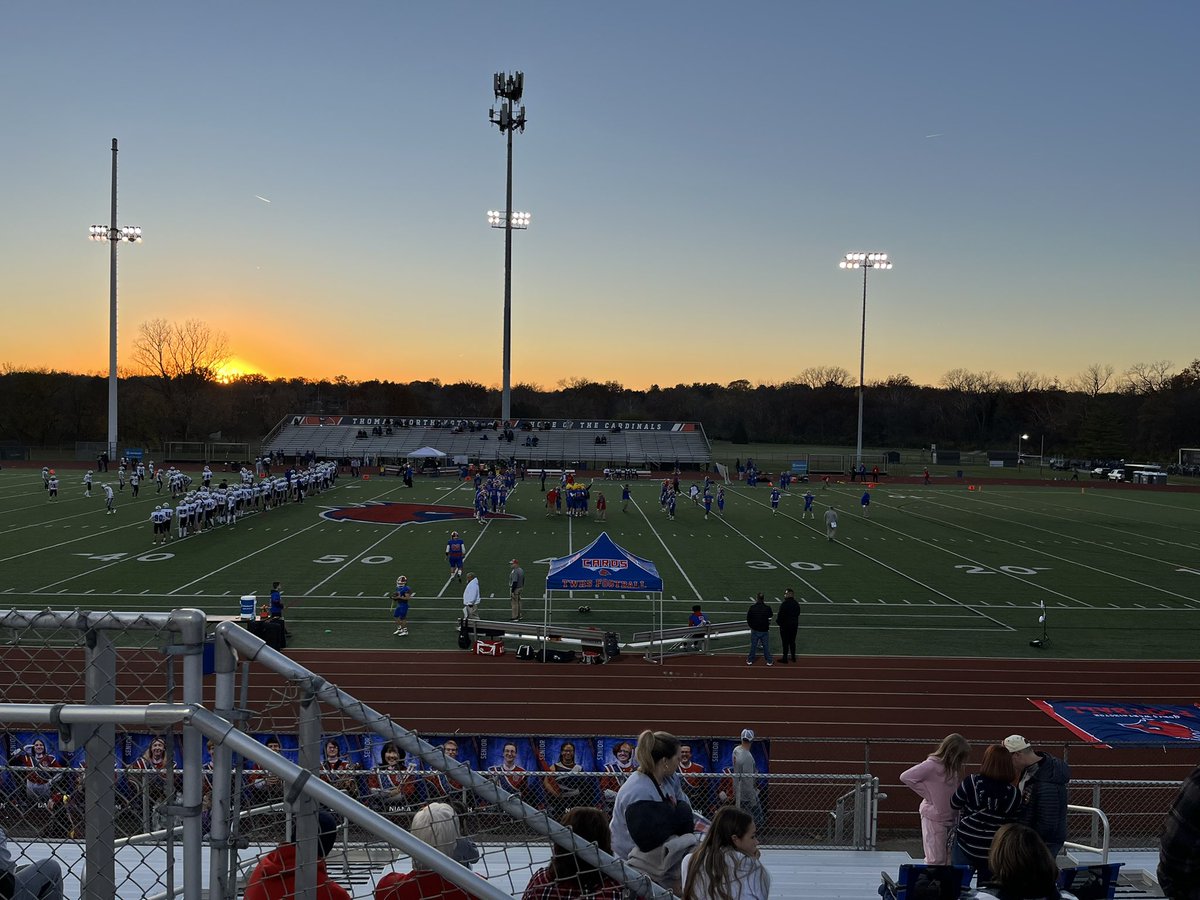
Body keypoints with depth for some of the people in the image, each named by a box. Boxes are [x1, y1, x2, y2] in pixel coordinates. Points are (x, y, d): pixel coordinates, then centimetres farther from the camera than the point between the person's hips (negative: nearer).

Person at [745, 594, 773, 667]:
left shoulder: (752, 608, -12)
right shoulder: (767, 608, -13)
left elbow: (748, 619, -3)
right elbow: (771, 616, 8)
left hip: (755, 630, 0)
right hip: (765, 630, 0)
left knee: (753, 646, 12)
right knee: (766, 646, 11)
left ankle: (750, 660, 20)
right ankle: (769, 661, 17)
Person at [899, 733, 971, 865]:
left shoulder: (954, 767, 6)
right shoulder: (932, 765, -17)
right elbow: (905, 777, -20)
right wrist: (927, 794, -15)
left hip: (950, 818, 7)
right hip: (934, 818, -7)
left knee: (950, 861, 10)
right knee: (936, 860, -3)